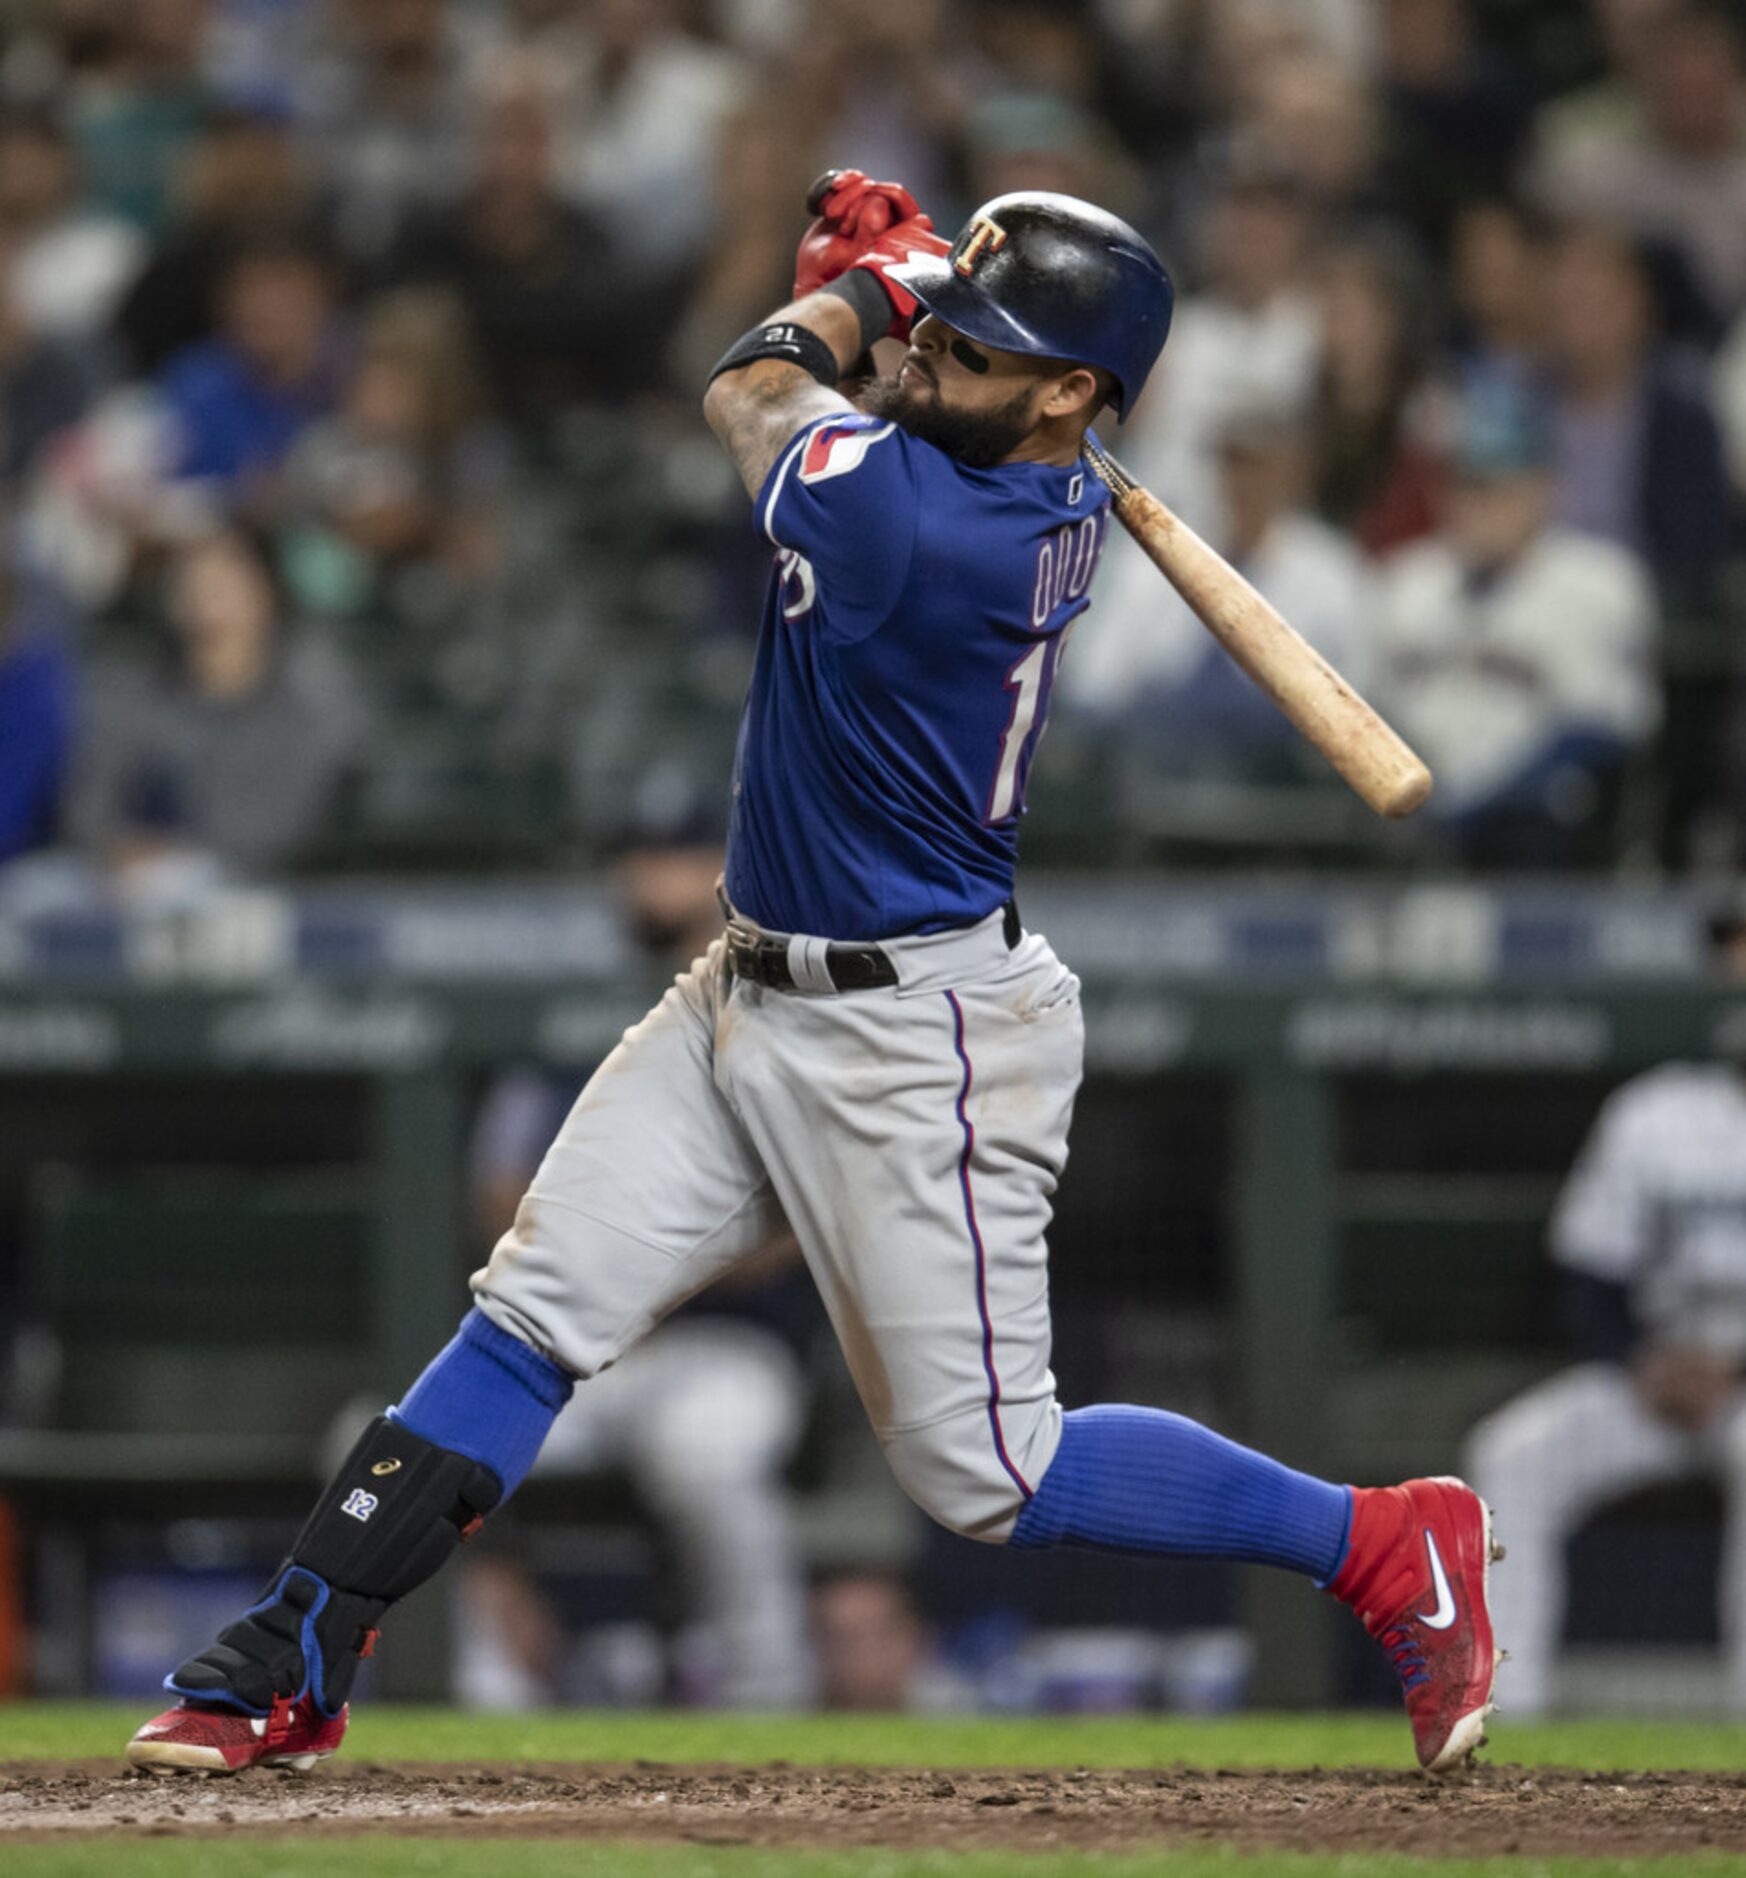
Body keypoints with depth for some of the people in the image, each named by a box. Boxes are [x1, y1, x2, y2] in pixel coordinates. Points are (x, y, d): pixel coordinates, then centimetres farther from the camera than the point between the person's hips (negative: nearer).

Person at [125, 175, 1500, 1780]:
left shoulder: (917, 525, -28)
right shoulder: (1059, 506, -1)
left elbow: (753, 391, -6)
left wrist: (871, 282, 10)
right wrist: (888, 273, 2)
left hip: (912, 1044, -9)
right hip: (756, 991, 9)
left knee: (988, 1476, -1)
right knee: (535, 1316, 3)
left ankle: (1392, 1547, 11)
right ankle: (289, 1669, 5)